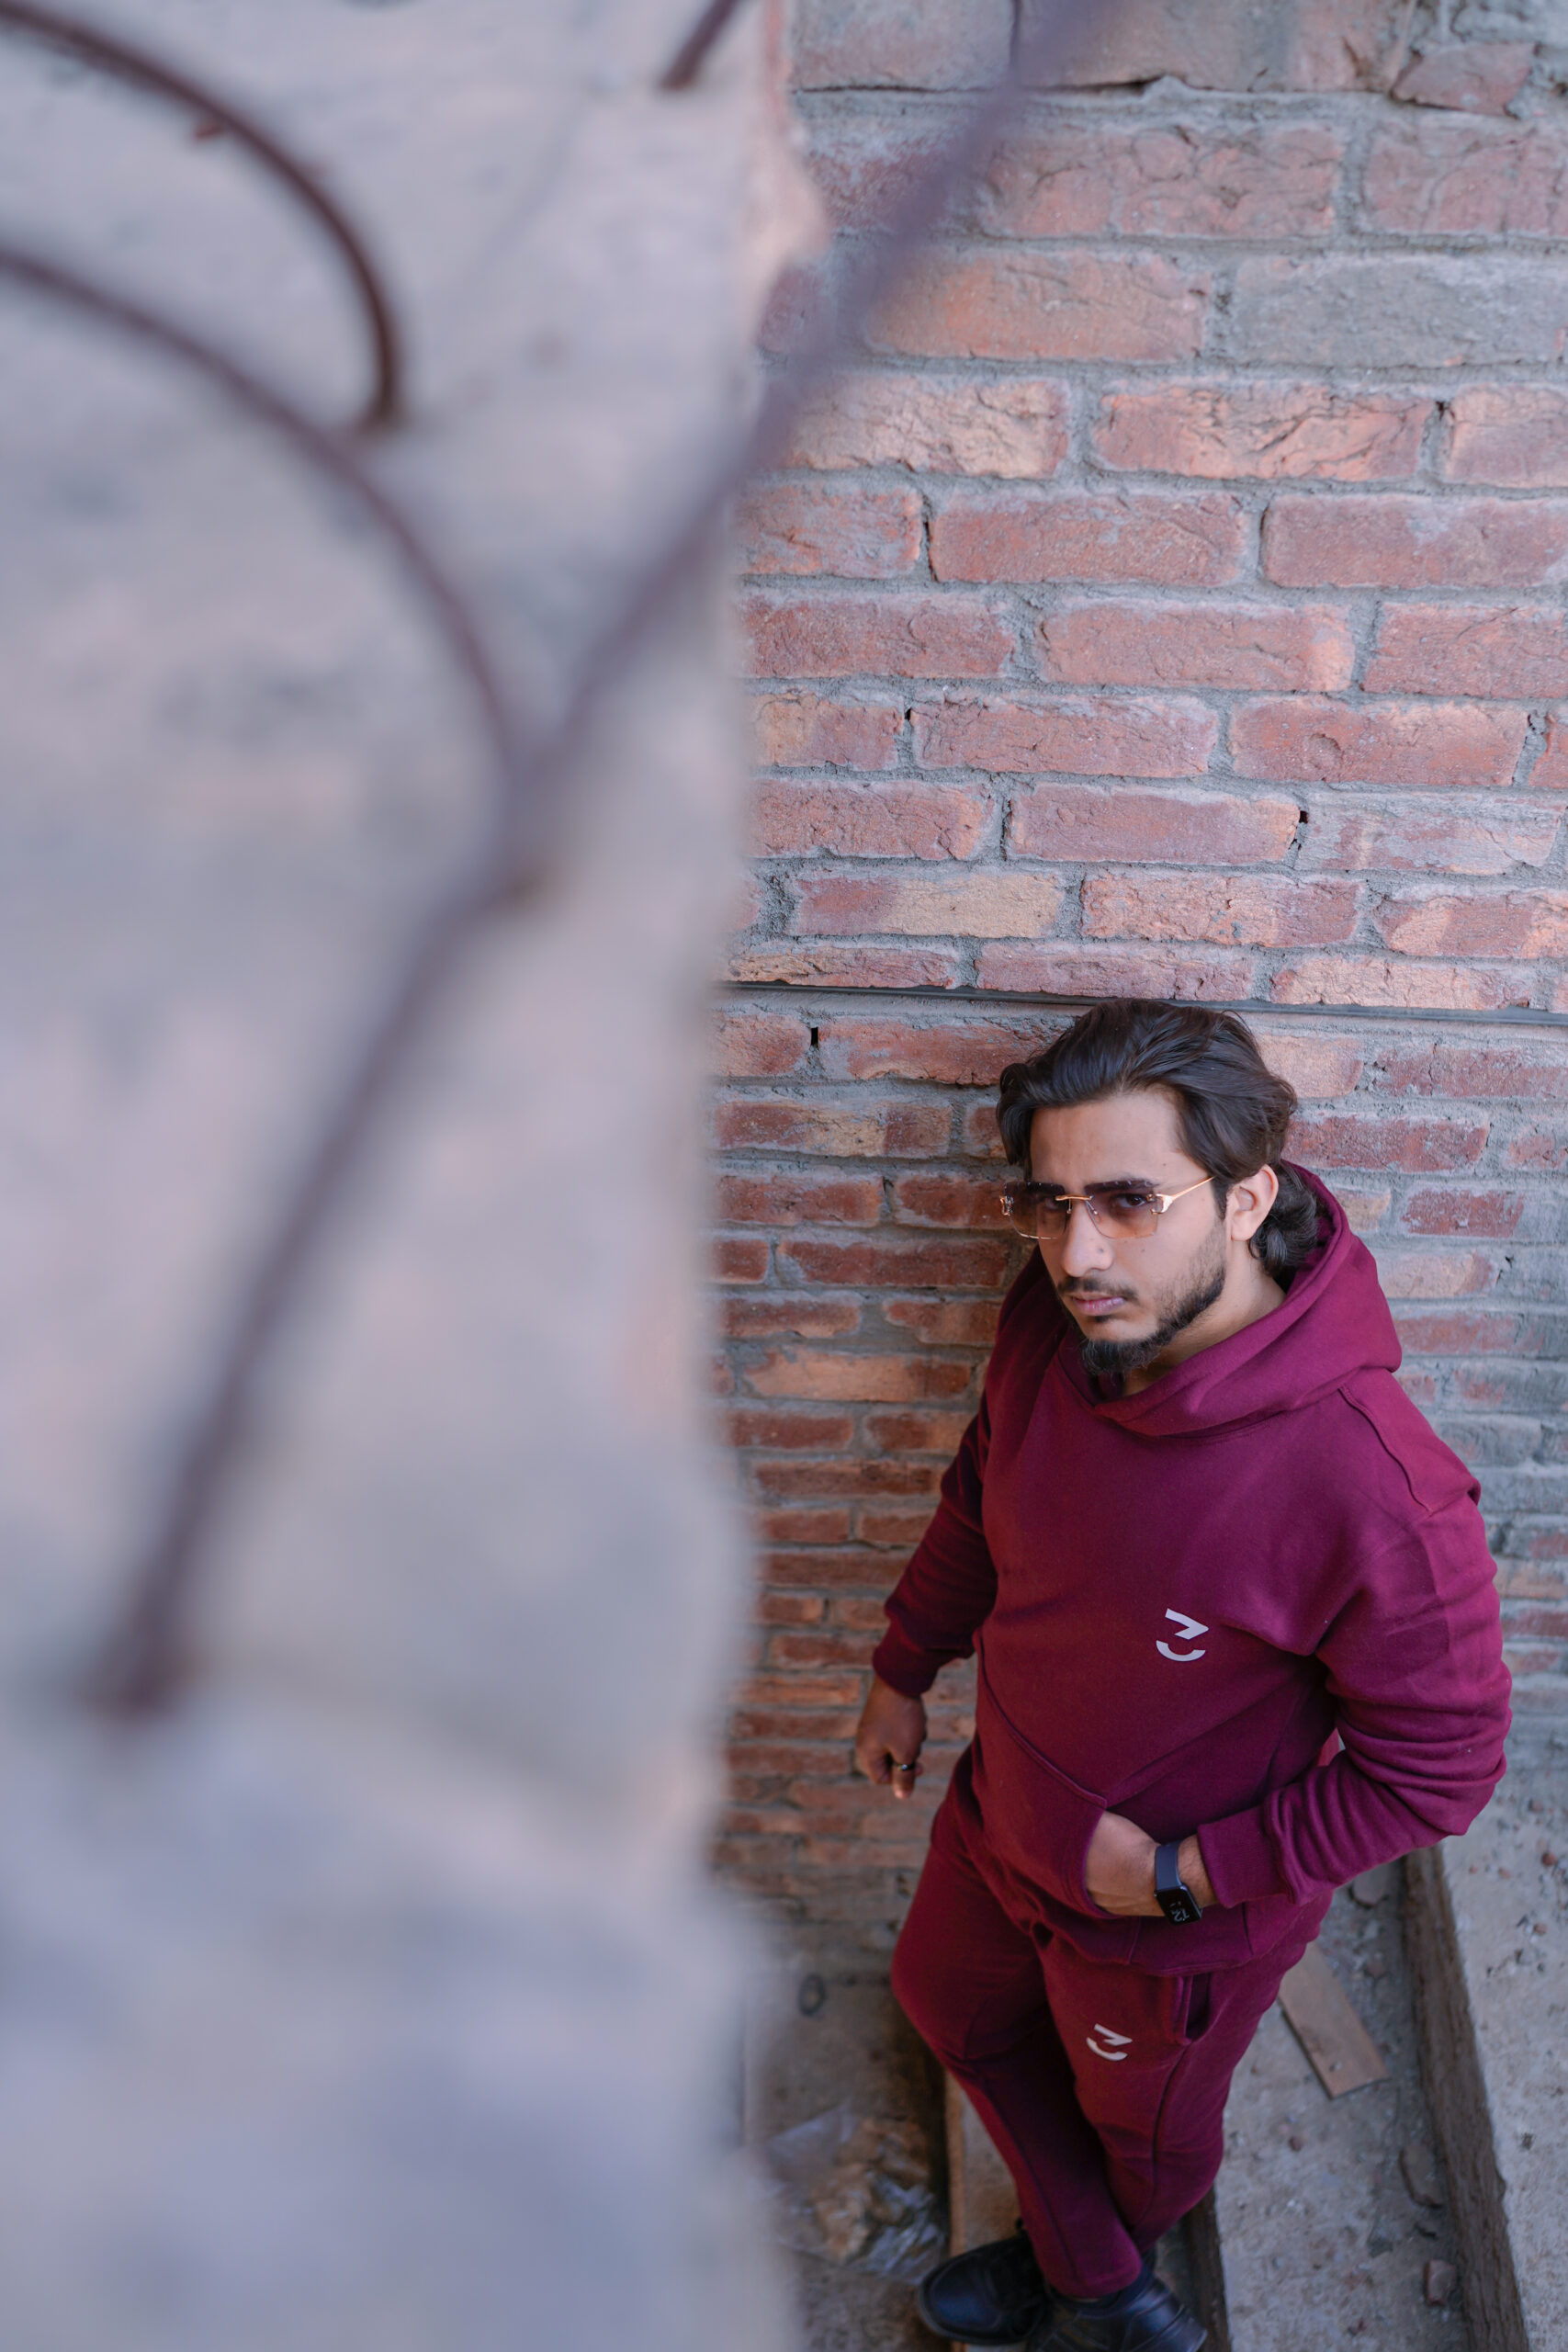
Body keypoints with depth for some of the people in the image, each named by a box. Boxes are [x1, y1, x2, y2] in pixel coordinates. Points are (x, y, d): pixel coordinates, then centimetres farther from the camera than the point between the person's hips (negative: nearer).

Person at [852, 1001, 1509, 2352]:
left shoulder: (1372, 1491, -40)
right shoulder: (1051, 1326, -21)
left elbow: (1439, 1769, -25)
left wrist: (1182, 1873, -21)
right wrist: (905, 1671, 11)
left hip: (1185, 1917, -5)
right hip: (1000, 1822, 6)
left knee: (1142, 2124, 26)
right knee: (953, 2004, 30)